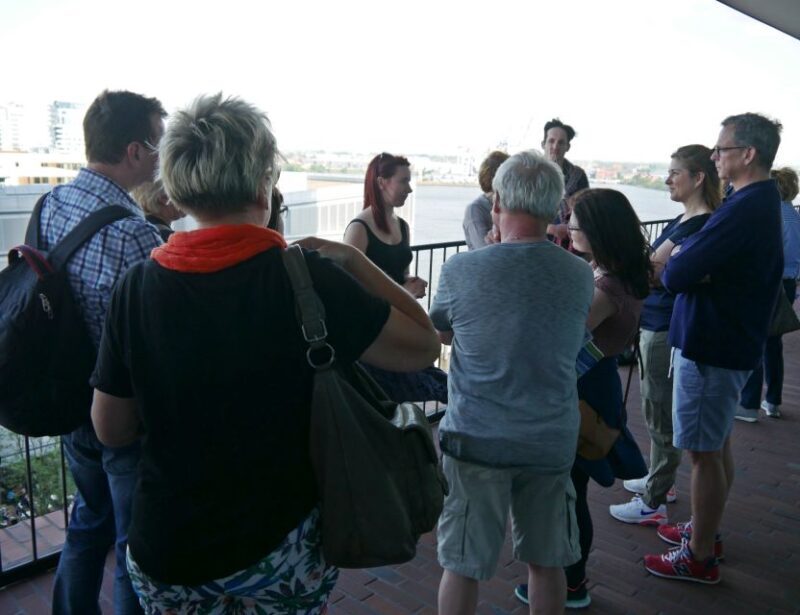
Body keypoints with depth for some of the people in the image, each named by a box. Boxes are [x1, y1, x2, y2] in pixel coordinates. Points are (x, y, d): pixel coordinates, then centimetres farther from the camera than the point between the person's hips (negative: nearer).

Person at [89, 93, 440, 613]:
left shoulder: (136, 287, -12)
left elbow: (111, 428, -3)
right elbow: (423, 346, -14)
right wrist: (352, 259, -6)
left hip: (164, 549, 2)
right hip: (279, 547, -1)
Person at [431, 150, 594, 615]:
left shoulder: (461, 271, -13)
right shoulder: (580, 275, -5)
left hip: (476, 440, -2)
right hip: (552, 442, 3)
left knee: (462, 566, 12)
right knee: (546, 562, 19)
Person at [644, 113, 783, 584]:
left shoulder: (744, 209, -23)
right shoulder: (765, 202, 11)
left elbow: (675, 275, -26)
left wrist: (677, 266, -4)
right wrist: (692, 267, -13)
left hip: (711, 346, -10)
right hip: (733, 338, 10)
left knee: (705, 452, 2)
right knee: (717, 445, 20)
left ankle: (700, 557, 16)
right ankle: (706, 529, 37)